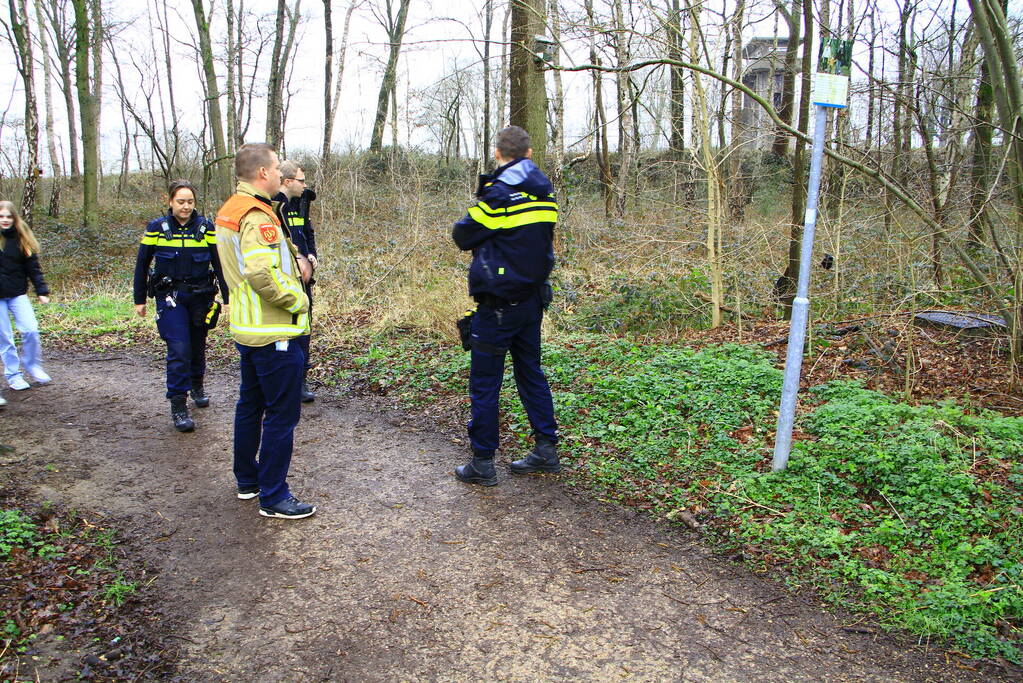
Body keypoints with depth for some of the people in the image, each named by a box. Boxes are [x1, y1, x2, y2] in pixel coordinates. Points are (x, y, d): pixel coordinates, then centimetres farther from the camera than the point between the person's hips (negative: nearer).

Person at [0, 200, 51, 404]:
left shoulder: (22, 239, 1)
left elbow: (33, 267, 3)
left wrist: (42, 291, -2)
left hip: (17, 294, 1)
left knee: (30, 330, -10)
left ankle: (32, 365, 12)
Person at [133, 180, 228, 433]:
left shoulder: (206, 227, -1)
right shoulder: (156, 228, -2)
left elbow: (219, 264, 1)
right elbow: (141, 265, 5)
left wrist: (228, 298, -1)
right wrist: (139, 300, 7)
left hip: (200, 296, 2)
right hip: (169, 297, -2)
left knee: (198, 345, 16)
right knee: (178, 349, -11)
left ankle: (197, 384, 43)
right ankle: (178, 406, -4)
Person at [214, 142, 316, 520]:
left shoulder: (229, 211, 13)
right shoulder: (258, 216, -20)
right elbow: (261, 273, -31)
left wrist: (299, 259, 1)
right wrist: (298, 300, -18)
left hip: (246, 329, 10)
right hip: (273, 333, -10)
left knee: (250, 404, 20)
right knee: (282, 414, -1)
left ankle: (247, 480, 34)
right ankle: (273, 497, 7)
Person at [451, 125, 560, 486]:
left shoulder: (498, 194, -15)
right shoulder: (545, 194, 6)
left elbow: (462, 236, -6)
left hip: (497, 304, -7)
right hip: (533, 299, 7)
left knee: (485, 383, 2)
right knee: (531, 373, 18)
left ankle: (482, 462, 10)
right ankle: (547, 449, 22)